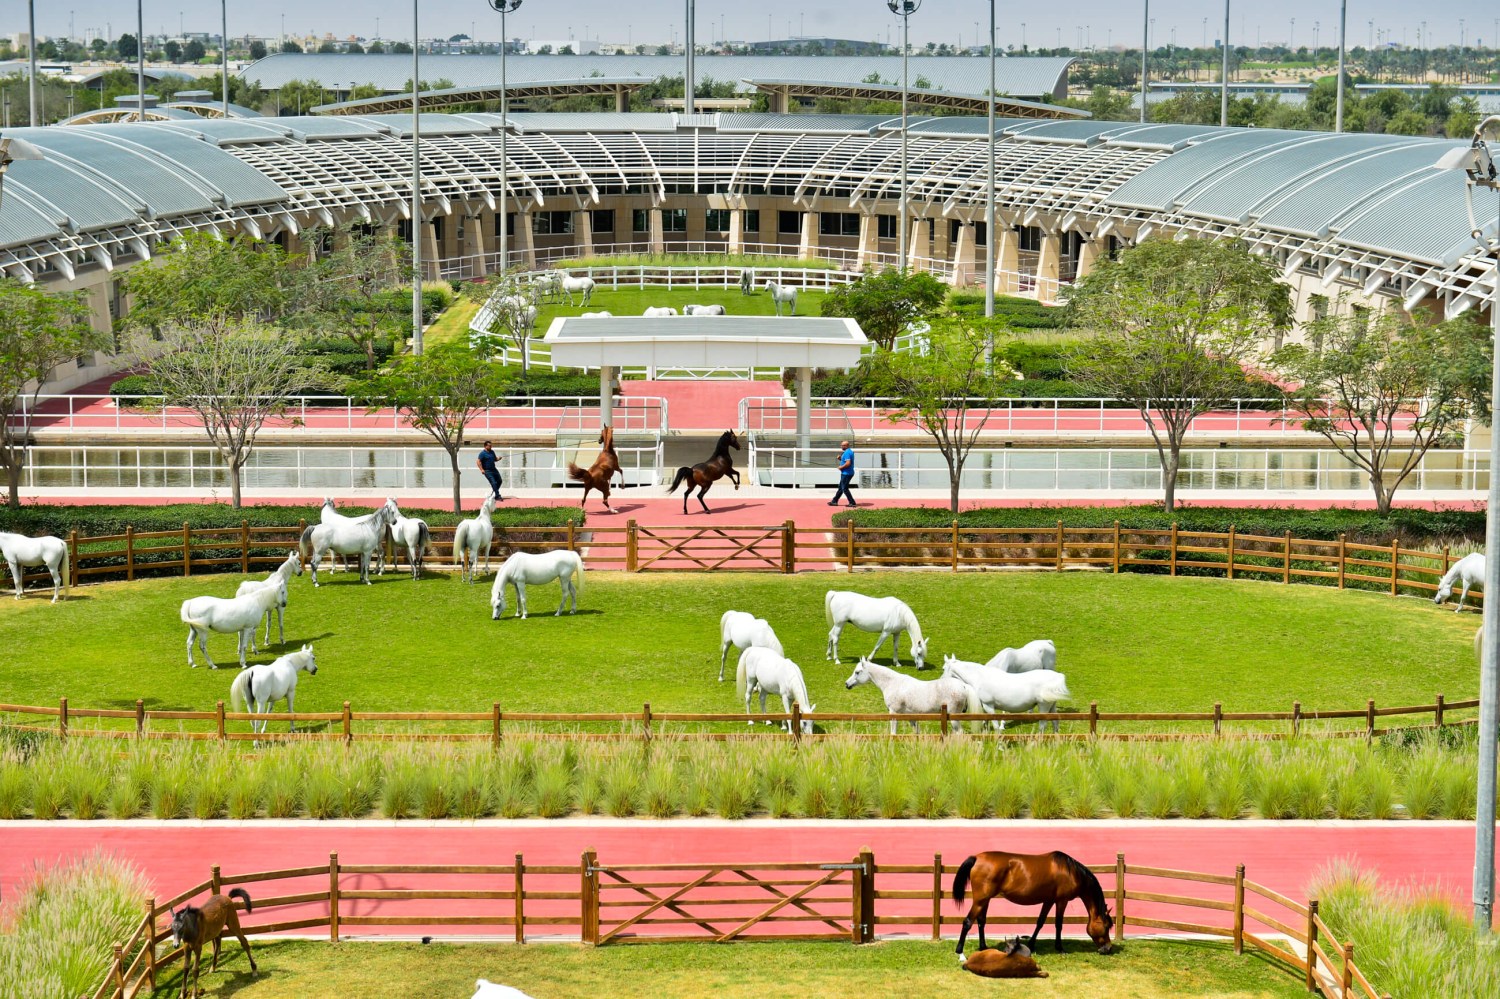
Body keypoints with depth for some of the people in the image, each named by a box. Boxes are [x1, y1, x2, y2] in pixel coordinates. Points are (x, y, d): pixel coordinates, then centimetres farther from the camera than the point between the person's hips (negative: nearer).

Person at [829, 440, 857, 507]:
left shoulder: (847, 453, -20)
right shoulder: (850, 451, 14)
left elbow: (848, 463, -29)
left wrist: (841, 467, -15)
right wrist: (840, 459, 9)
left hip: (846, 473, -11)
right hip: (846, 473, 11)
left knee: (845, 489, -4)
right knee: (840, 488, 18)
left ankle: (852, 503, -2)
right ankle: (834, 501, 26)